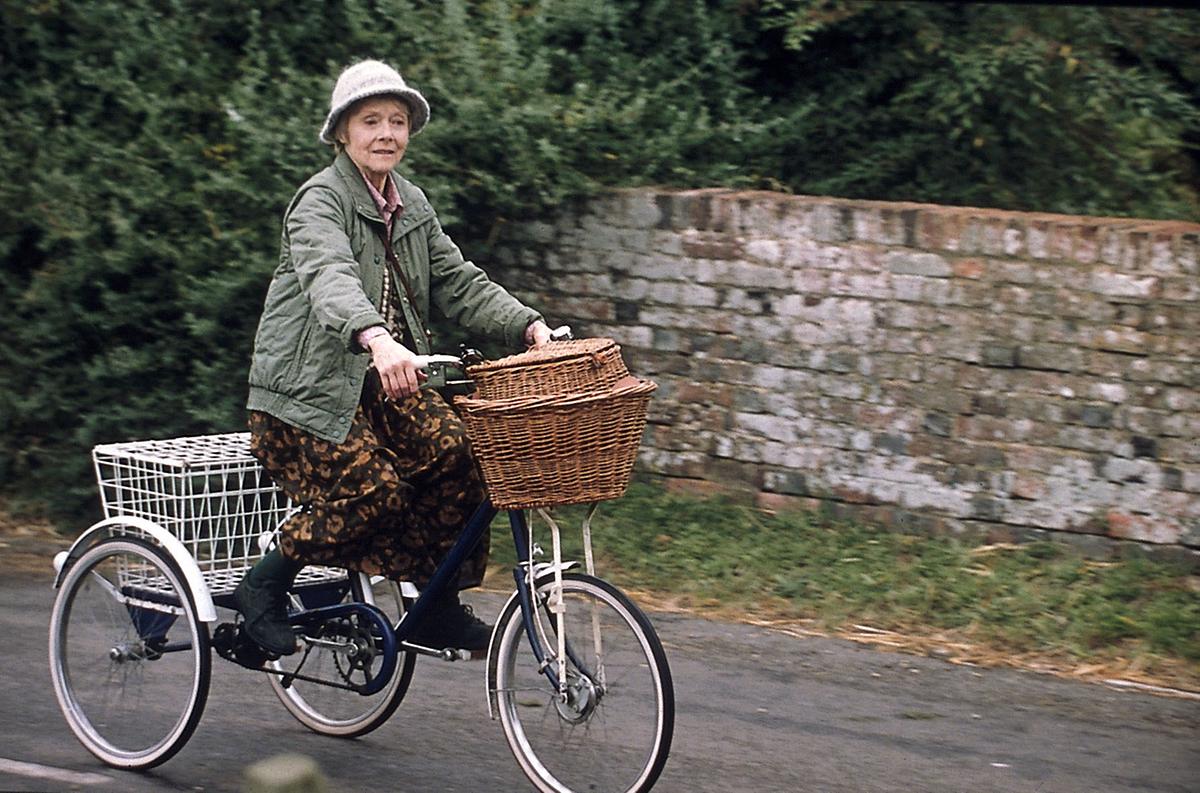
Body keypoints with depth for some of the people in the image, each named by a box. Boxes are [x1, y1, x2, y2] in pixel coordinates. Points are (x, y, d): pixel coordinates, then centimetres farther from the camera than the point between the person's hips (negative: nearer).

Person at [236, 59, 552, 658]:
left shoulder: (412, 206, 12)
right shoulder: (320, 200, -13)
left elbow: (458, 281, 9)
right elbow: (330, 278, -32)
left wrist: (528, 324, -8)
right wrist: (377, 339, -52)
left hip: (384, 383, 7)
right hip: (309, 389, -7)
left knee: (455, 455, -15)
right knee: (373, 490, -23)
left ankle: (440, 610, -1)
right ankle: (262, 588, -2)